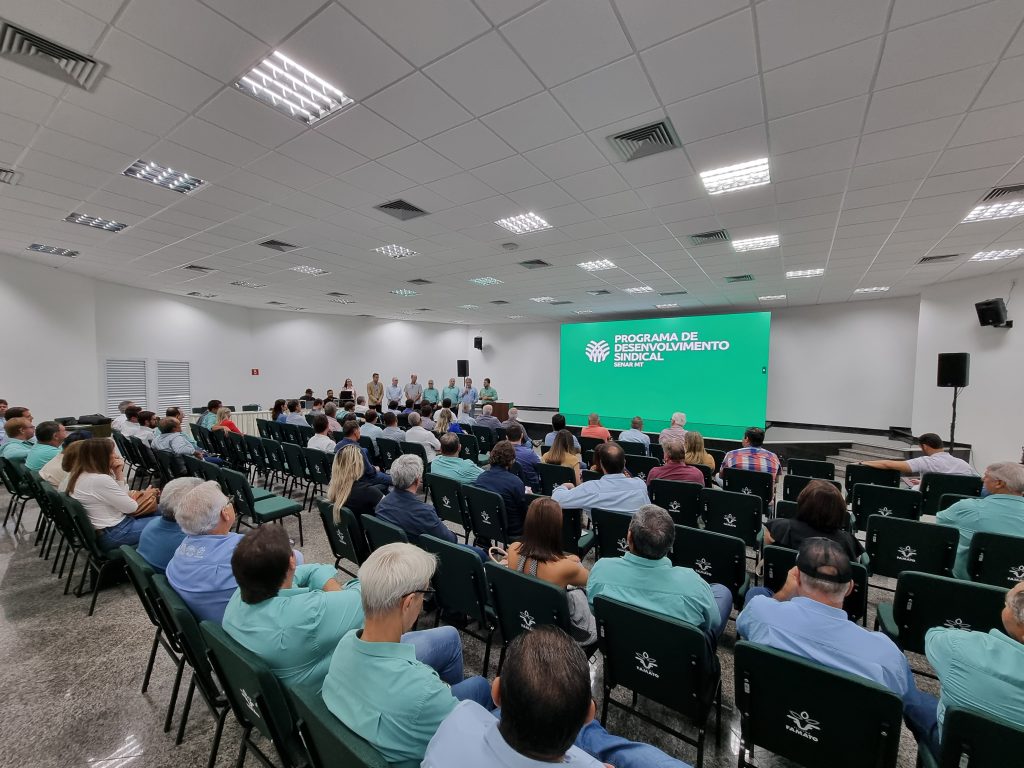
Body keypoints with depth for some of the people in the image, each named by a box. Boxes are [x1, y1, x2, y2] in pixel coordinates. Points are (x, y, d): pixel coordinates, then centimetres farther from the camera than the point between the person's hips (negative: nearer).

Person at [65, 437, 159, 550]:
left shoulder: (79, 475, 4)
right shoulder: (101, 480, -26)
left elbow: (119, 498, 8)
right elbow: (130, 507, -17)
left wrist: (118, 473, -3)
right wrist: (145, 495, 3)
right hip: (112, 534, -10)